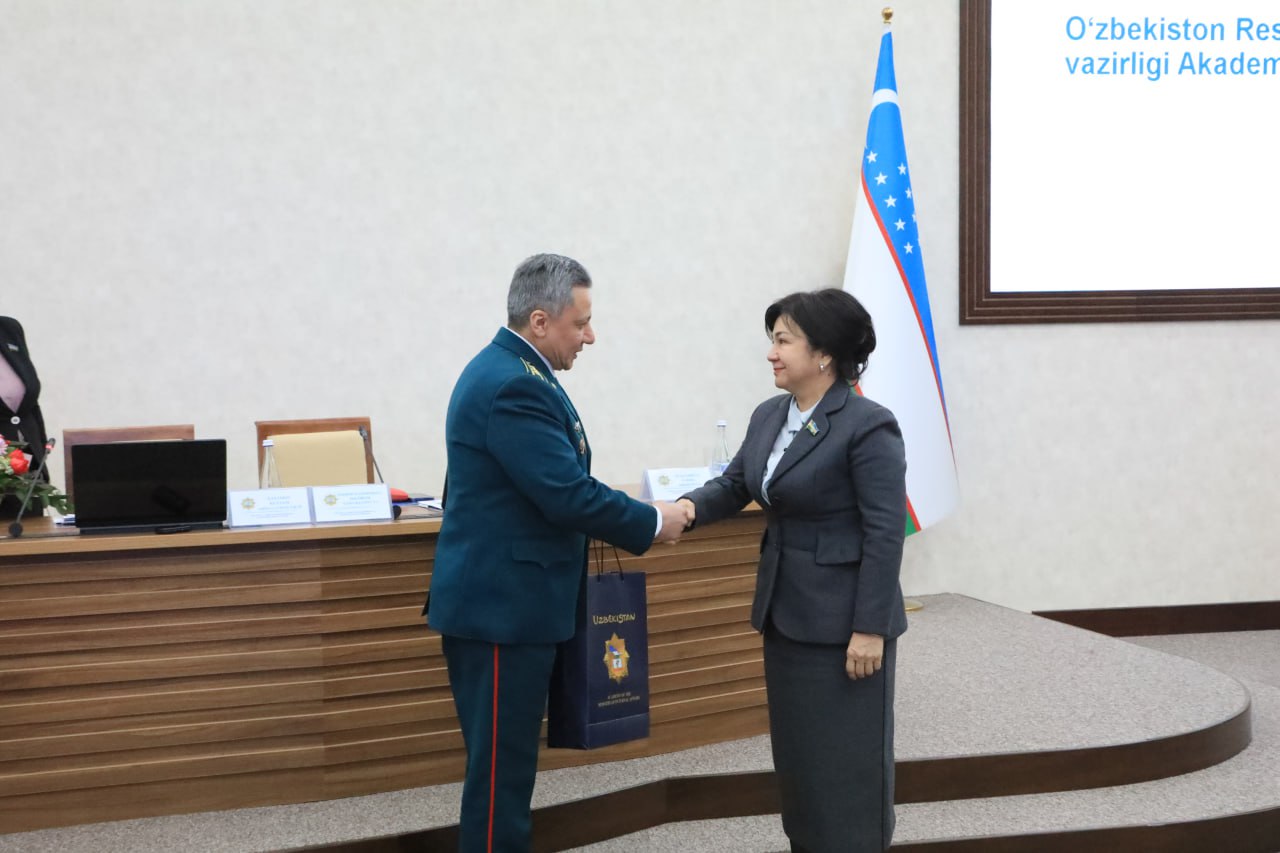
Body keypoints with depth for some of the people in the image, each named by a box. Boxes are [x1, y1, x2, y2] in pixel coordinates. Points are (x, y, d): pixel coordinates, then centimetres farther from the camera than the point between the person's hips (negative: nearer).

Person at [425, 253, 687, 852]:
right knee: (500, 764, -2)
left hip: (501, 598, 11)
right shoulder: (514, 387, -21)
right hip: (503, 604, -11)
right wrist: (652, 522, -11)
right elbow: (568, 494, -25)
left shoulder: (506, 369, 13)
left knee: (505, 759, 17)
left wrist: (629, 521, 8)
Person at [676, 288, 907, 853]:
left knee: (847, 755, 3)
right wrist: (690, 507, -10)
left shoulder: (868, 426, -16)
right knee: (796, 748, 16)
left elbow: (886, 534, -18)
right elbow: (734, 485, 12)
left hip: (842, 617, -8)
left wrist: (870, 628, -19)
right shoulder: (768, 417, 7)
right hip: (786, 612, 8)